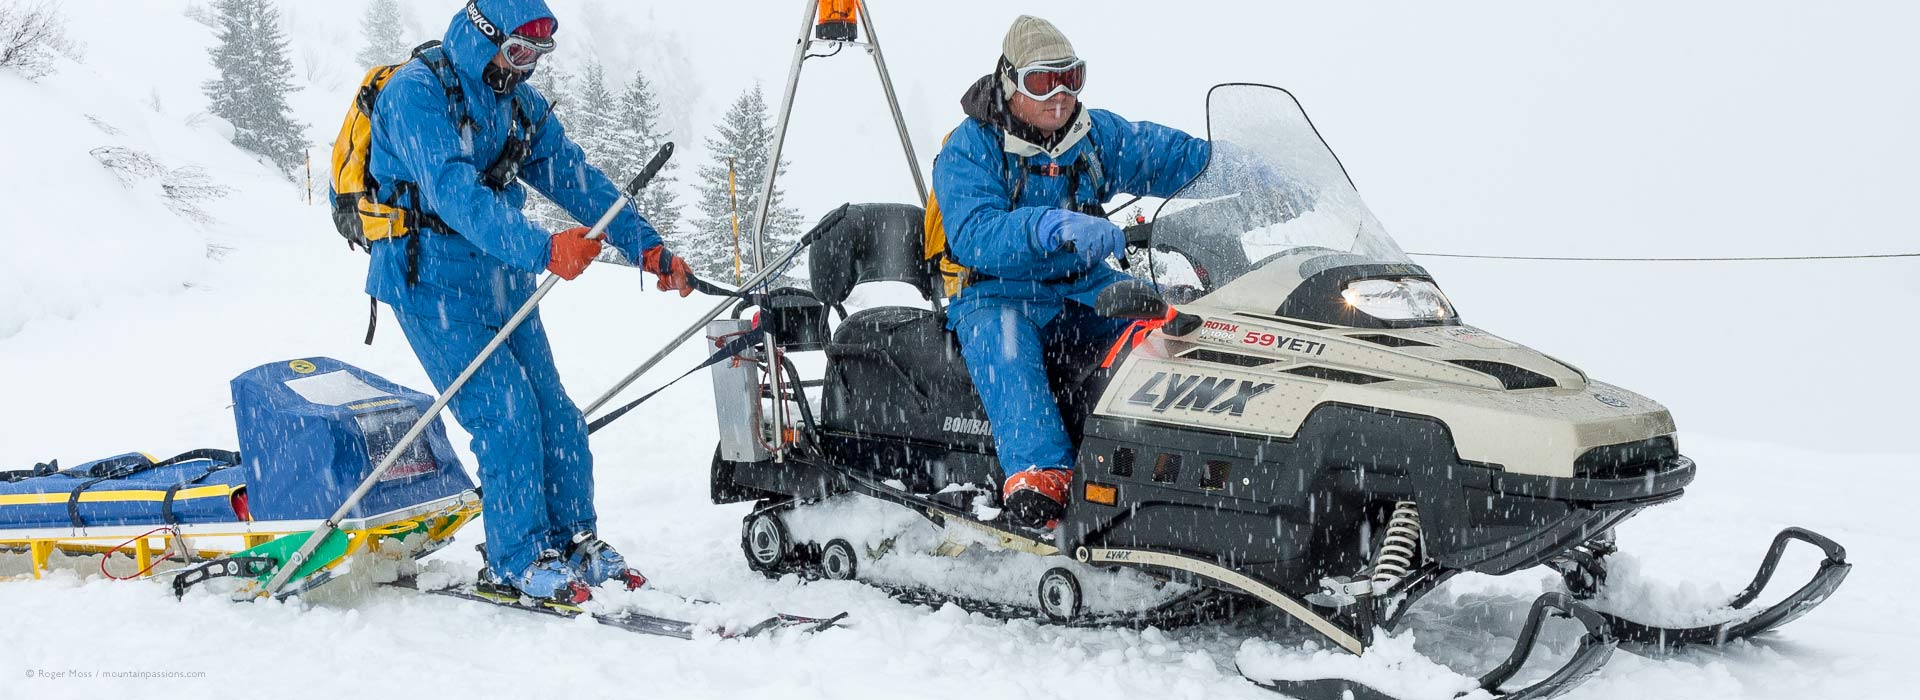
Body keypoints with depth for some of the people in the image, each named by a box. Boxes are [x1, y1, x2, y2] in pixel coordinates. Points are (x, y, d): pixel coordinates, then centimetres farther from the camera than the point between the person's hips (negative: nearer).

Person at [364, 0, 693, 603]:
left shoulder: (520, 103, 9)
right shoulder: (416, 94, -17)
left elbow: (573, 176, 3)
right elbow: (454, 192, -31)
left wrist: (647, 247, -9)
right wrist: (540, 249, -45)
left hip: (503, 282, 7)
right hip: (432, 282, -7)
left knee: (555, 413, 4)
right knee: (506, 412, -14)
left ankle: (572, 540, 18)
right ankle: (517, 560, -2)